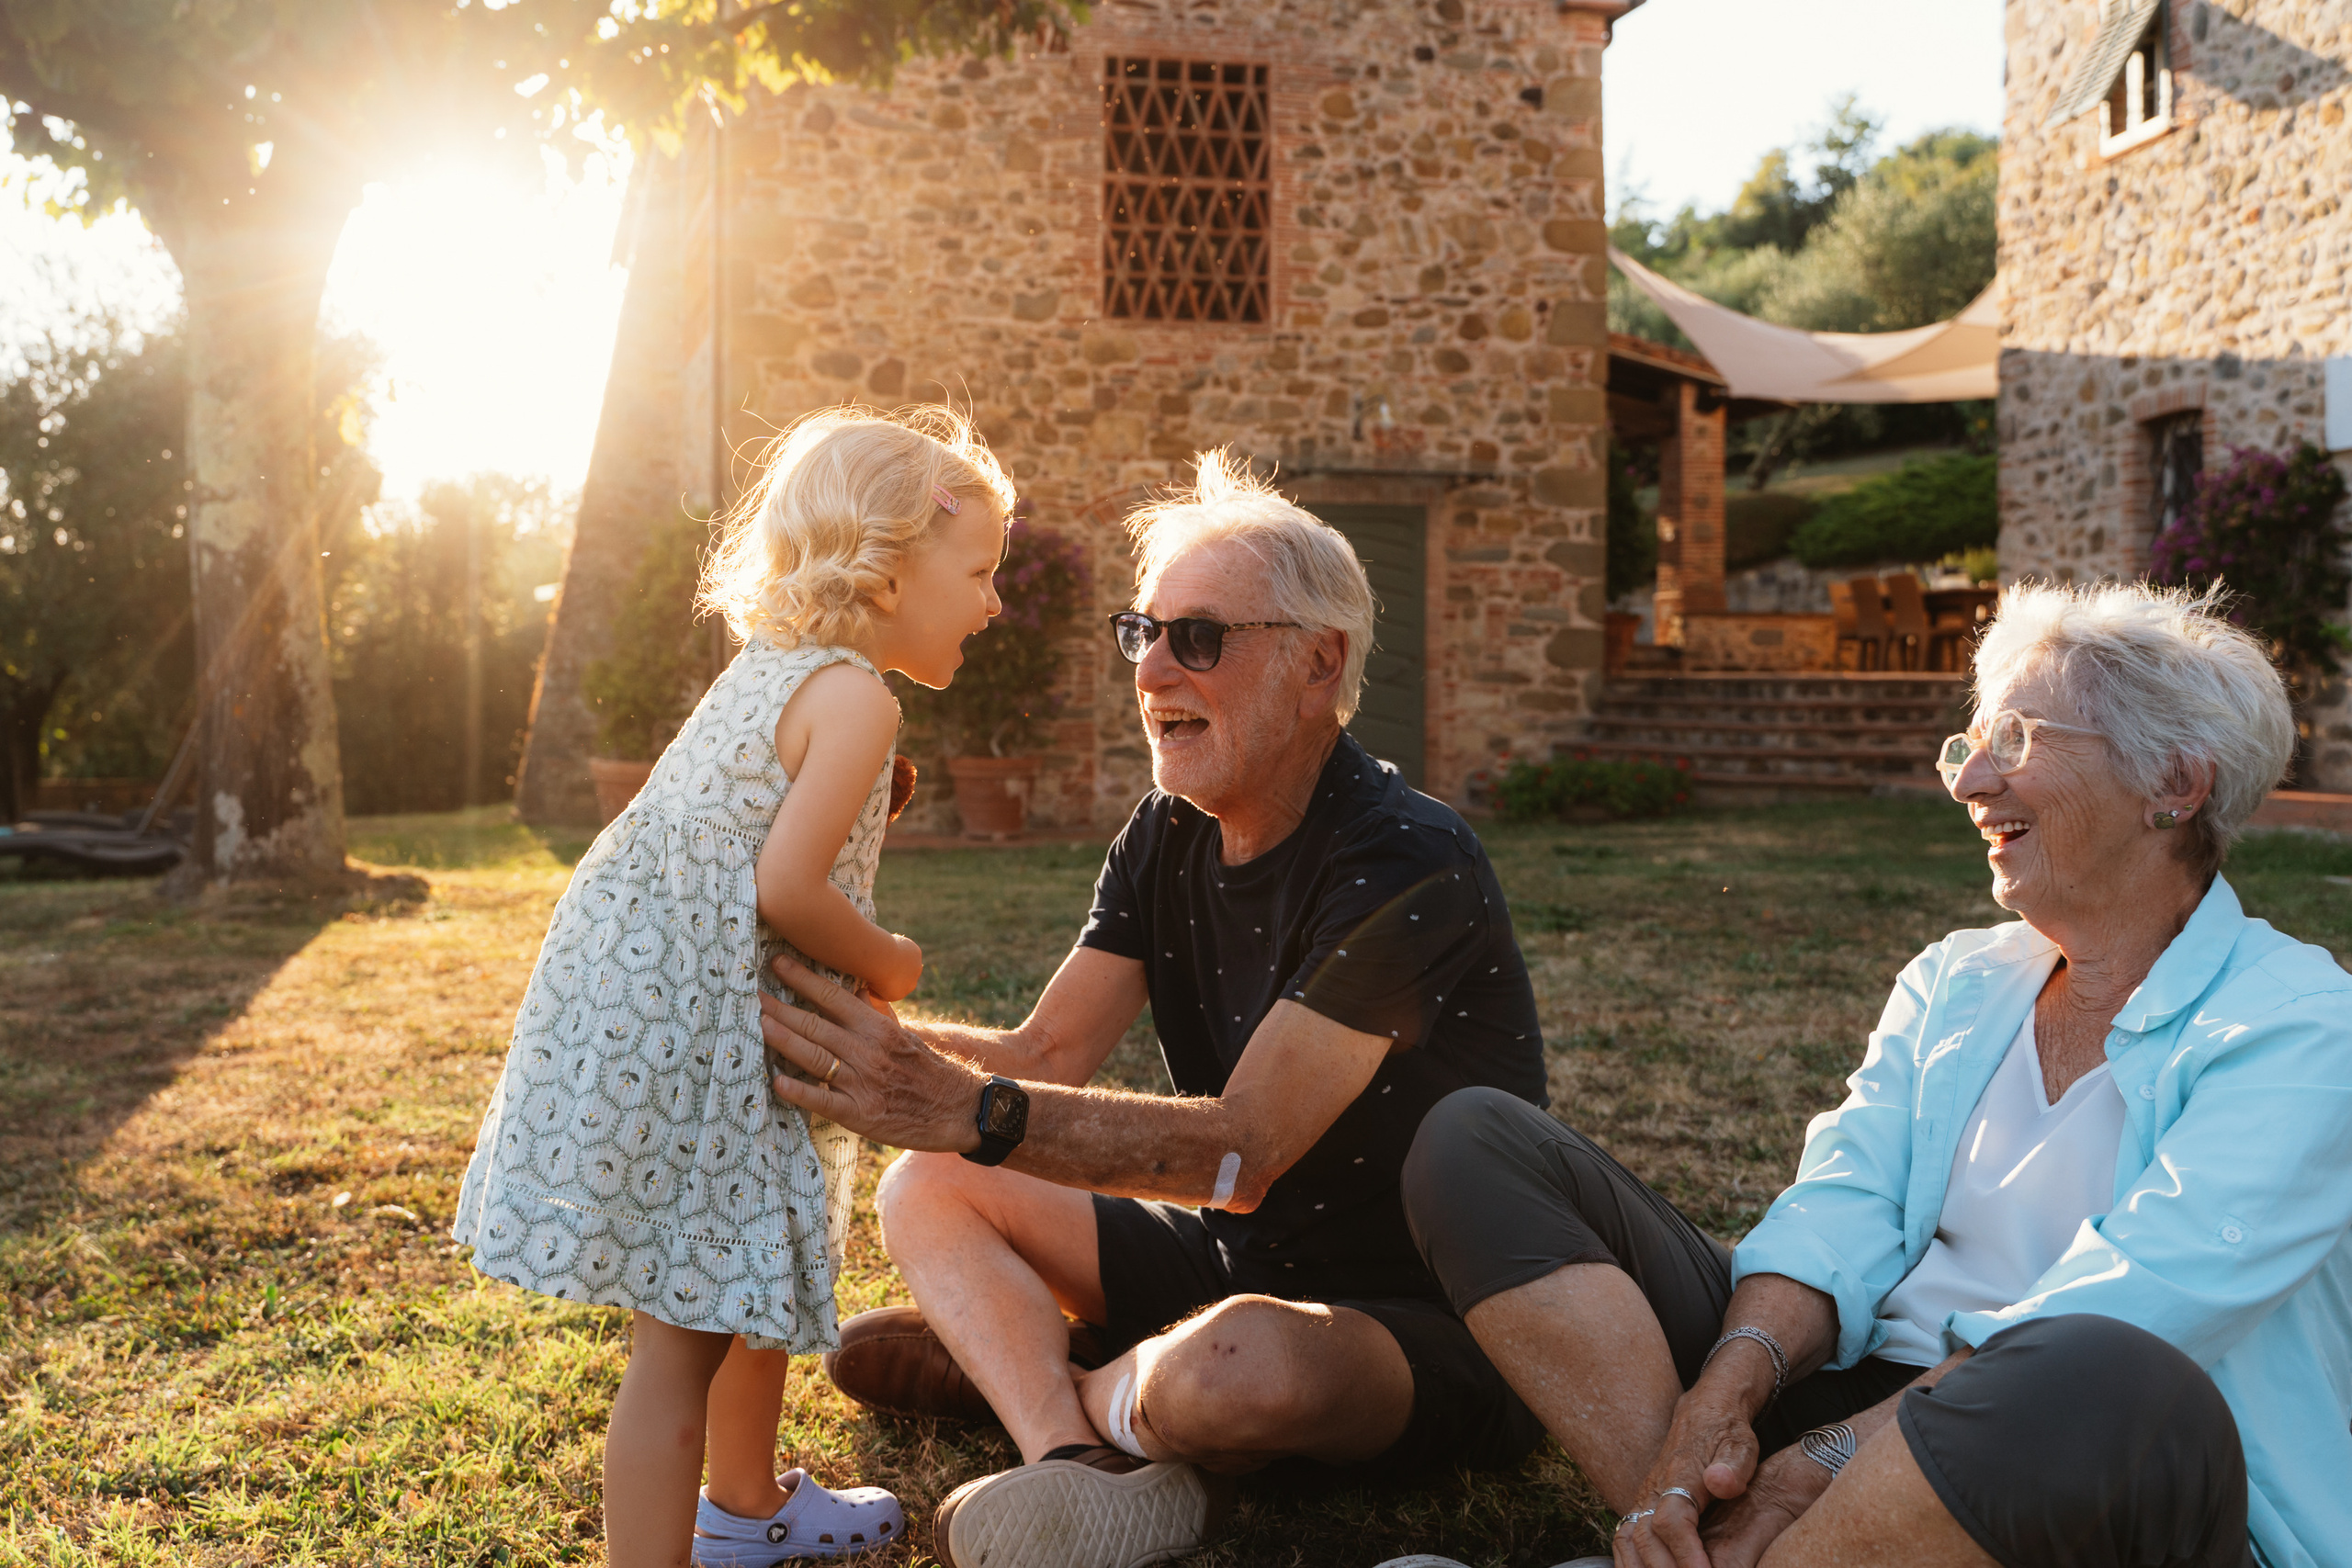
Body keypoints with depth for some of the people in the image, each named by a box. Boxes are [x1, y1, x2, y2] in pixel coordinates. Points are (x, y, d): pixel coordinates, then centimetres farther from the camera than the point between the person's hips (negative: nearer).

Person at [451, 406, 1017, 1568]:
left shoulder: (771, 669, 14)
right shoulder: (854, 696, -16)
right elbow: (786, 888, -22)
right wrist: (889, 964, -6)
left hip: (645, 1013, 11)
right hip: (680, 1046, -11)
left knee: (762, 1283, 25)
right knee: (683, 1335, -5)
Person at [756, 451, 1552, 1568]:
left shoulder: (1406, 868, -24)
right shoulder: (1168, 836, 3)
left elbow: (1245, 1150, -30)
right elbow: (1047, 1055, -1)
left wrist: (966, 1112, -41)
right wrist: (851, 1030, -17)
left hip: (1434, 1320, -8)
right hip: (1242, 1260, 8)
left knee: (1240, 1365, -39)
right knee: (929, 1191, 1)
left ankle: (999, 1356, -6)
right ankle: (1084, 1458, -23)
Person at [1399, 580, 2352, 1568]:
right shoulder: (1951, 983, 16)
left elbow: (2089, 1331, -17)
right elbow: (1840, 1208, 1)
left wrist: (1830, 1456, -22)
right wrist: (1721, 1396, -18)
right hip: (1859, 1390, 6)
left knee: (2115, 1391, -44)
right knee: (1475, 1139, -3)